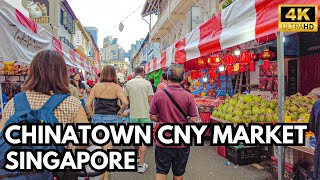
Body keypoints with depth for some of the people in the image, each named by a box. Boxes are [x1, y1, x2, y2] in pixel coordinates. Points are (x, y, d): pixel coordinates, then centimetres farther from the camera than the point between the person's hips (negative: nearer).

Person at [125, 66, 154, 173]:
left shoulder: (128, 83, 1)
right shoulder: (147, 83, -5)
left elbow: (127, 99, 7)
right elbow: (150, 100, -6)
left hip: (133, 114, 3)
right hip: (145, 114, -3)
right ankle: (141, 164, 4)